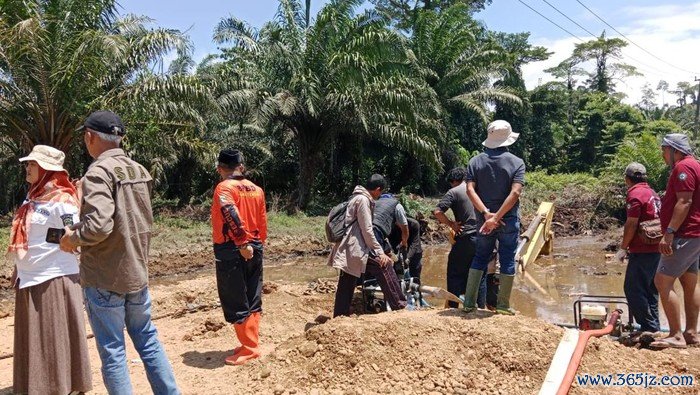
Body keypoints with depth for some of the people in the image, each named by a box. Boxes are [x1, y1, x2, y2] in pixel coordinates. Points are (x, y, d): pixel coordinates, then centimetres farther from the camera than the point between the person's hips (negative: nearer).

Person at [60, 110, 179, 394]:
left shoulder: (99, 172, -16)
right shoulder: (139, 171, 7)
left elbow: (98, 225, -28)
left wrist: (73, 238, -8)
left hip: (105, 278, -7)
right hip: (137, 272, 7)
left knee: (112, 350, 6)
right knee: (148, 339, 17)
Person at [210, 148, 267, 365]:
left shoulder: (224, 188, -9)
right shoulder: (256, 189, 10)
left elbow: (232, 216, -26)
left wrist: (242, 244, -23)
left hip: (231, 250, -7)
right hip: (254, 249, 7)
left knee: (235, 302, 3)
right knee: (253, 300, 14)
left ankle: (249, 348, 9)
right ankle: (251, 344, 24)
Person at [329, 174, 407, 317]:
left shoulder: (358, 198, 19)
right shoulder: (363, 200, -11)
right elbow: (367, 230, -16)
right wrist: (380, 252, -13)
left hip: (347, 249, 11)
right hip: (356, 248, -11)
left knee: (346, 287, 12)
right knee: (384, 266, -10)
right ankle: (399, 305, -5)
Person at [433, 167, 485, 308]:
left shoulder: (454, 192, -5)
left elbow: (437, 212, -16)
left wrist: (451, 224, -6)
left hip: (465, 239, -5)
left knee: (455, 274, 8)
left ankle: (452, 306, 12)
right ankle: (481, 307, 20)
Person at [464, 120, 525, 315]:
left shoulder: (476, 161, 2)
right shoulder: (517, 163, -5)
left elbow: (470, 190, -9)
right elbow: (515, 193, -17)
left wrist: (486, 213, -14)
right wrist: (497, 217, -19)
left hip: (483, 220, 3)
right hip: (509, 220, -2)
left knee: (479, 258, 14)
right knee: (507, 260, 8)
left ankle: (469, 302, 15)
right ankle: (503, 305, 15)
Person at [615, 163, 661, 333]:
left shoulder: (635, 194, -12)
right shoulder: (652, 193, 16)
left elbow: (631, 224, -16)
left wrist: (623, 248, -7)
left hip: (642, 251, -9)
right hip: (656, 249, 9)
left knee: (633, 290, -5)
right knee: (650, 290, 16)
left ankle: (649, 327, -3)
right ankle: (653, 327, 22)